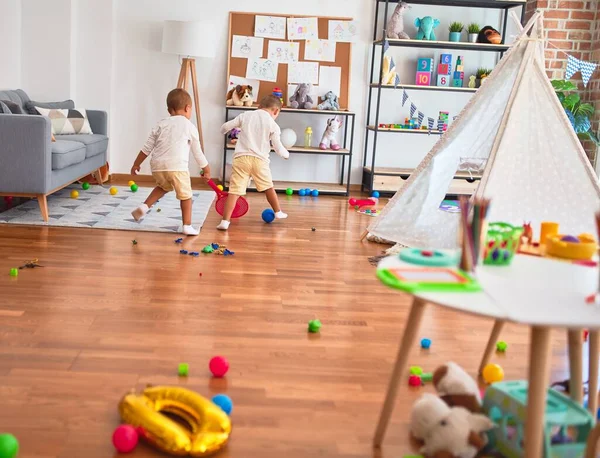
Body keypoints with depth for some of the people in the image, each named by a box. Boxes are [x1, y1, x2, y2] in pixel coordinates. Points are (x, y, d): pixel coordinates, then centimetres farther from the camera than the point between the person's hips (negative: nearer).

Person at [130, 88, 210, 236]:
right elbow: (197, 152, 14)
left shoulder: (161, 125, 16)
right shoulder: (190, 127, 9)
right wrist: (206, 170, 26)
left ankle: (144, 206, 18)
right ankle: (187, 226, 7)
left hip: (157, 165, 4)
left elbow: (147, 148, 16)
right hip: (177, 166, -4)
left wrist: (136, 164, 25)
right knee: (185, 195, 10)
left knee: (164, 186, 32)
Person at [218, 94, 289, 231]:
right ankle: (278, 212, 39)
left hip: (241, 158, 0)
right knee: (268, 187, 23)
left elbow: (225, 127, 11)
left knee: (234, 190, -5)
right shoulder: (273, 125, 4)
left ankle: (225, 221, -14)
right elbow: (278, 148, 1)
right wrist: (286, 154, 24)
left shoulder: (245, 115, 10)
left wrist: (223, 131, 36)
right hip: (260, 159, 0)